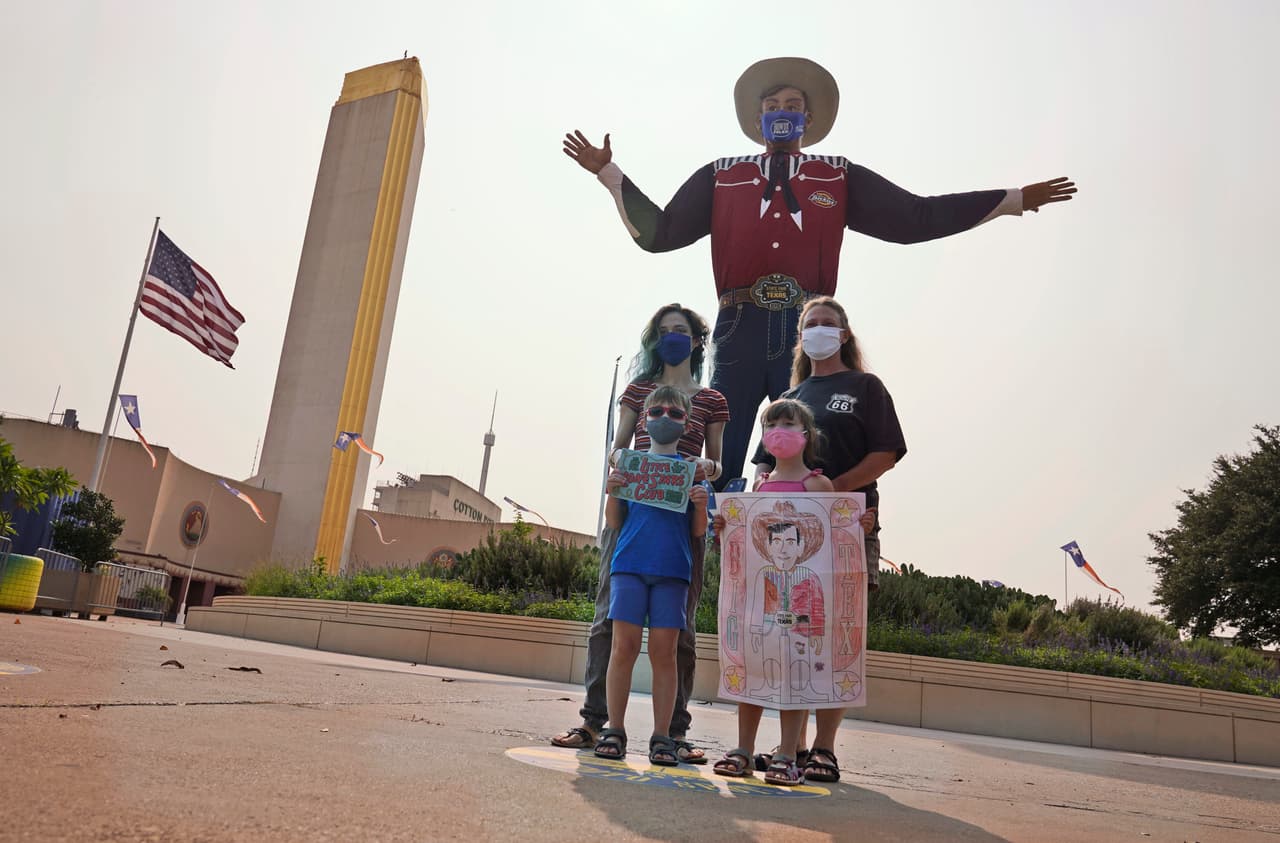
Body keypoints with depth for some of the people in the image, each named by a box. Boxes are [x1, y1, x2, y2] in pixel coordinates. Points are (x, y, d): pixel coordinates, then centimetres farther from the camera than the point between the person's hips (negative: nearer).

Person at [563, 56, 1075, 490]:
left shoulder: (840, 178, 17)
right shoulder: (720, 177, 17)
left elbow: (914, 218, 13)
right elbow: (657, 232, 14)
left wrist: (1012, 199, 10)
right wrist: (609, 173, 9)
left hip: (807, 334, 1)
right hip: (740, 330, 0)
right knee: (715, 465, -1)